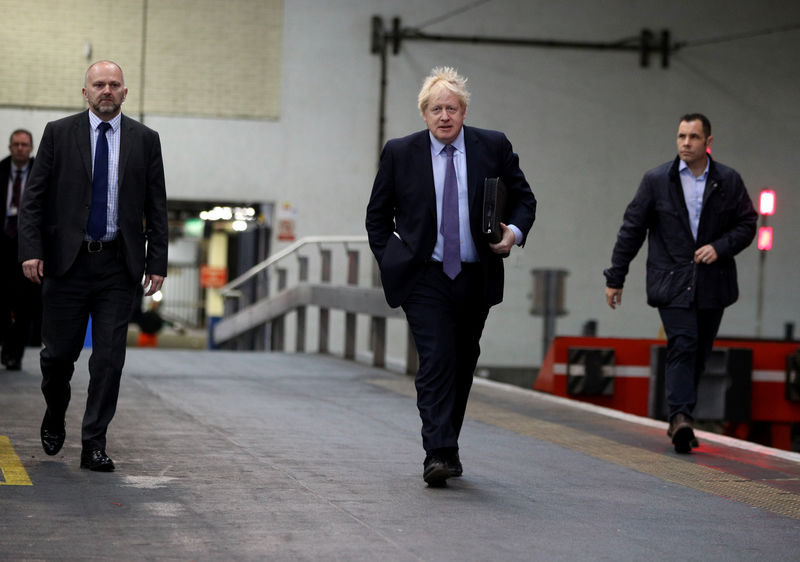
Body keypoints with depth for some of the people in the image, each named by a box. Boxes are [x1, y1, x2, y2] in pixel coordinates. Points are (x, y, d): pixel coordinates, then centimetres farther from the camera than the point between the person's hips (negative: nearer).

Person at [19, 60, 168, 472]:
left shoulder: (145, 140, 7)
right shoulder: (59, 133, 3)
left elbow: (157, 206, 7)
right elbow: (34, 197, 2)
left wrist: (157, 261, 0)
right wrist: (31, 250, -9)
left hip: (118, 267, 1)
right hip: (67, 262, -1)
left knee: (109, 359, -2)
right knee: (58, 353, 6)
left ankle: (94, 445, 6)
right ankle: (54, 418, 34)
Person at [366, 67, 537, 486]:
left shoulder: (493, 147, 2)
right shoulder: (400, 153, 0)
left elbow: (523, 198, 11)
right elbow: (377, 214, 10)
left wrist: (515, 231, -9)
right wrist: (390, 260, 0)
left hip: (476, 277, 3)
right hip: (425, 278, -3)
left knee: (462, 366, 12)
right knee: (436, 361, -15)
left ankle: (446, 447, 26)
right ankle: (439, 454, -20)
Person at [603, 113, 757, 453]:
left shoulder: (729, 181, 5)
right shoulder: (657, 180, 2)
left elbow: (747, 224, 9)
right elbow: (632, 229, 4)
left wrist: (720, 247, -10)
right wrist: (615, 278, 4)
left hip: (712, 284, 3)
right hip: (671, 281, -2)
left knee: (699, 353, 6)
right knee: (683, 345, -18)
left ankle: (680, 420, 17)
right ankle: (681, 417, -24)